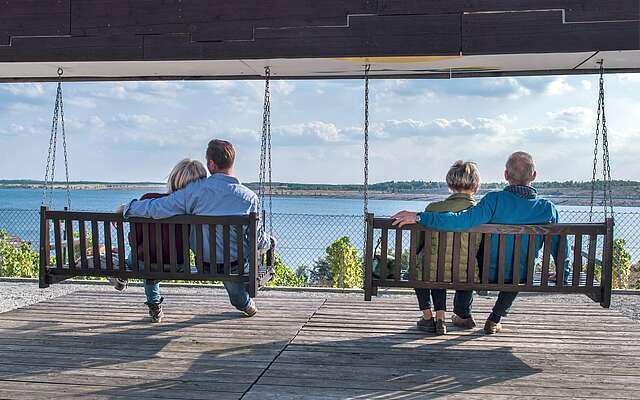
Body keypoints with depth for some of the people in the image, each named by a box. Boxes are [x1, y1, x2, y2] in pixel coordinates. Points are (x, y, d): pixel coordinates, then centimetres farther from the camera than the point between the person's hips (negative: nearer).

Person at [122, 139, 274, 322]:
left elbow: (157, 208, -17)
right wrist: (270, 243, 14)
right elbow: (257, 239, -10)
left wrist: (127, 208, 2)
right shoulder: (249, 197, -18)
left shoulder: (196, 190, -20)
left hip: (204, 262, 0)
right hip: (236, 264, 0)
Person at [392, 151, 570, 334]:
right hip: (520, 278, 2)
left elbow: (461, 221, -33)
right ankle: (495, 320, 33)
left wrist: (418, 217, -31)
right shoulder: (547, 208, -13)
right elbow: (560, 245, -6)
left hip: (487, 272, -2)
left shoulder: (495, 200, -23)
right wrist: (563, 277, 11)